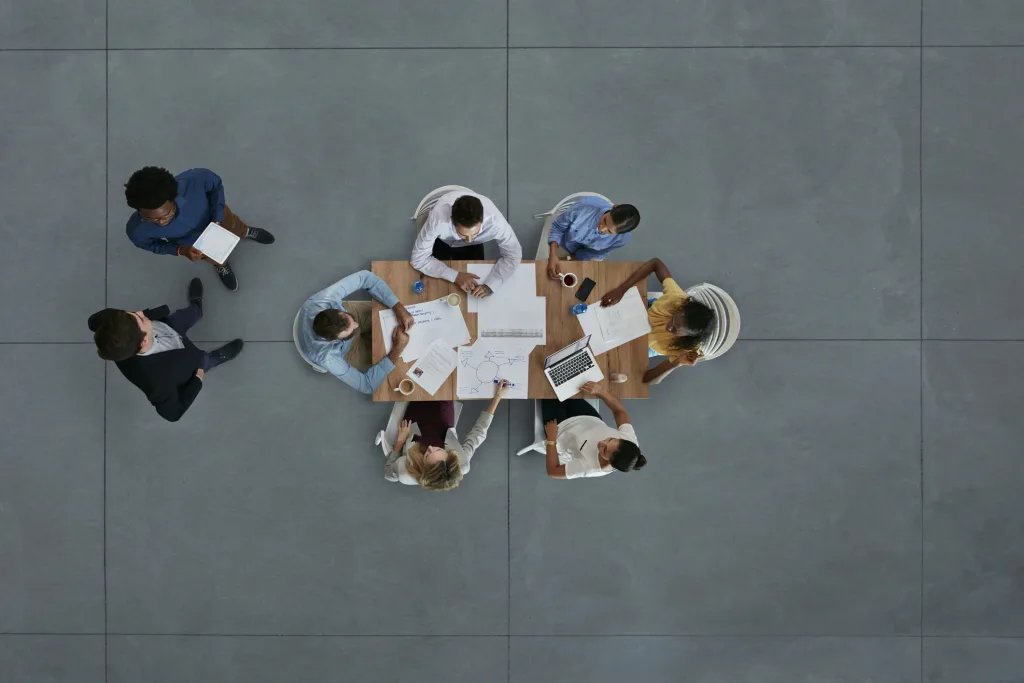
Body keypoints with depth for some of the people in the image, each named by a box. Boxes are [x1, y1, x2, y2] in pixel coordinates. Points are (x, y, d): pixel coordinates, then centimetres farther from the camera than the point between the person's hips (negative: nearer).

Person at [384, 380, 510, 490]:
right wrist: (497, 397, -23)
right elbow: (480, 431, -28)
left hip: (415, 437, -1)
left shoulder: (405, 472, -47)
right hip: (444, 435, 1)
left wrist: (400, 440, -18)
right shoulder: (462, 462, -44)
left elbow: (388, 473, -21)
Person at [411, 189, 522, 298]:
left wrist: (490, 285, -39)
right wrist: (455, 276, -40)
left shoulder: (494, 220, -42)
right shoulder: (438, 218, -46)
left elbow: (514, 254, -25)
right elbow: (418, 259, -33)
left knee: (473, 299, 1)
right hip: (440, 241, -1)